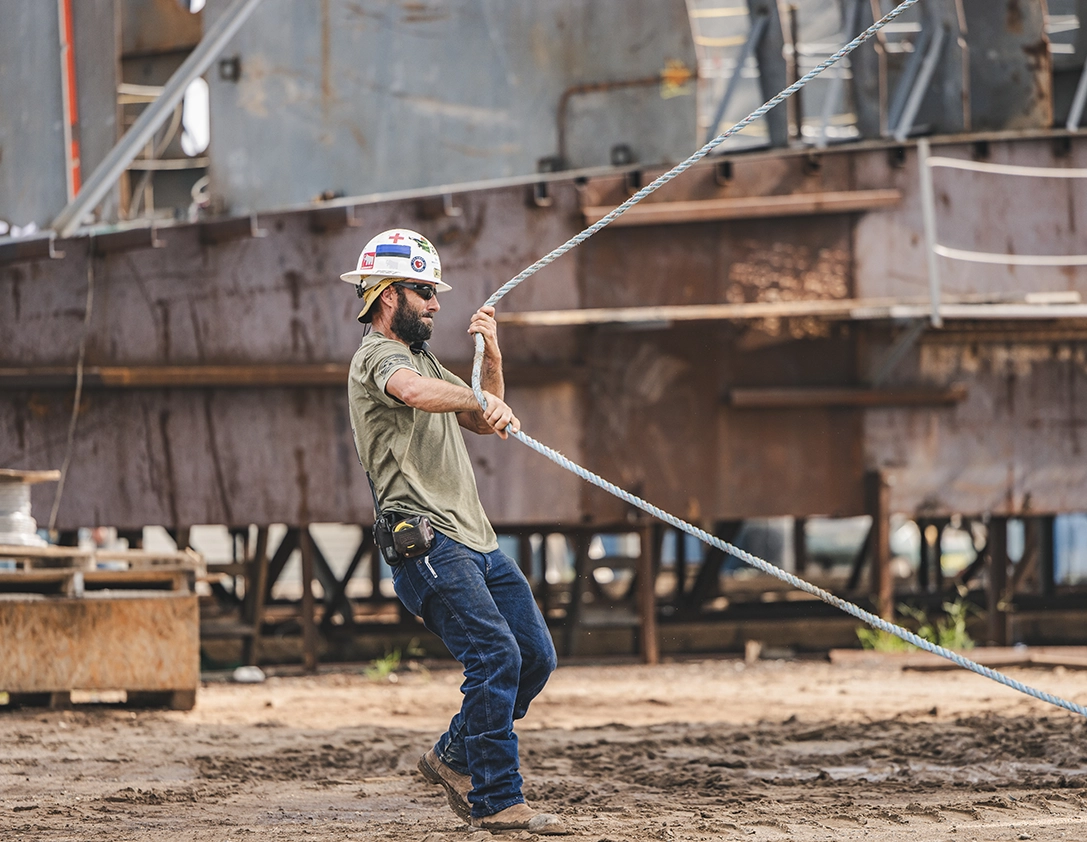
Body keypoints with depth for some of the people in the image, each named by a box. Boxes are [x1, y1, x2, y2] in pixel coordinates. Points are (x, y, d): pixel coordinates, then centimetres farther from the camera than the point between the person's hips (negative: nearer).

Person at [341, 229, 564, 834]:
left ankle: (455, 759, 21)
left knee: (535, 657, 7)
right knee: (496, 656, -19)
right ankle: (495, 802, -15)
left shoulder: (422, 358, 26)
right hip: (429, 543, -10)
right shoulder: (378, 357, -6)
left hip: (477, 541, 10)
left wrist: (492, 357, 14)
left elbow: (486, 422, 26)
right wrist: (481, 401, -26)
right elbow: (418, 393, -31)